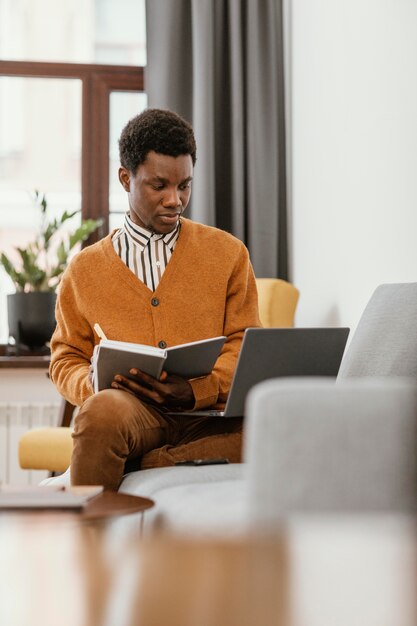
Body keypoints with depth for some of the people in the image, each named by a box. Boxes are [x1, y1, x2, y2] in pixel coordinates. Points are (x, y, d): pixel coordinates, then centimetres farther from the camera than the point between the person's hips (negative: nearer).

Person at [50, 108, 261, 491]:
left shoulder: (228, 253, 16)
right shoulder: (85, 269, 17)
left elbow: (244, 346, 10)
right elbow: (66, 360, 19)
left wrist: (197, 389, -11)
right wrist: (94, 383, -6)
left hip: (206, 413, 1)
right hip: (129, 407, 0)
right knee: (102, 410, -38)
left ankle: (148, 463, -23)